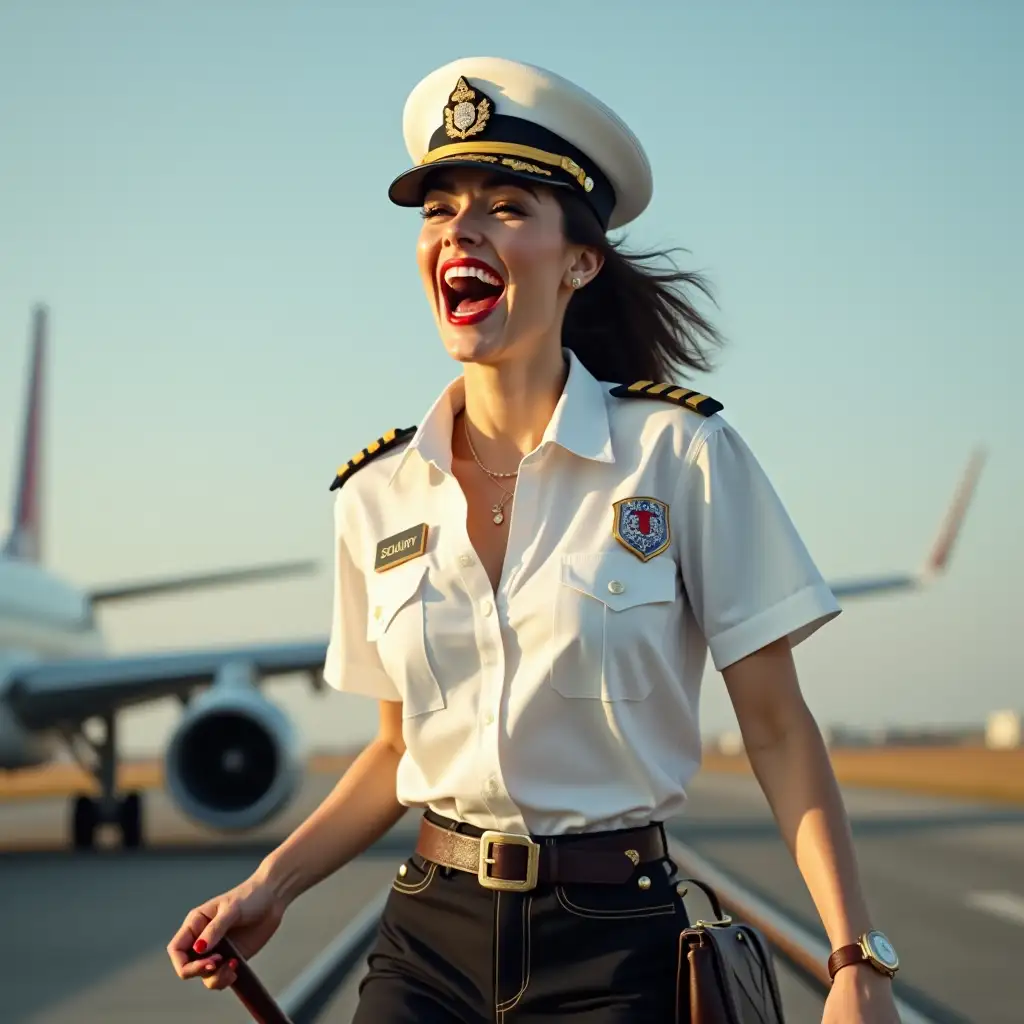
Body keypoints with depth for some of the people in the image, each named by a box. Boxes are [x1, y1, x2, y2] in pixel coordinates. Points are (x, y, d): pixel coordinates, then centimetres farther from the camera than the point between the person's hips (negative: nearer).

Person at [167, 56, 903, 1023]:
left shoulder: (681, 455, -8)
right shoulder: (376, 498, 3)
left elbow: (777, 729, -7)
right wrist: (271, 886, 2)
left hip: (615, 945, -3)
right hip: (429, 940, 3)